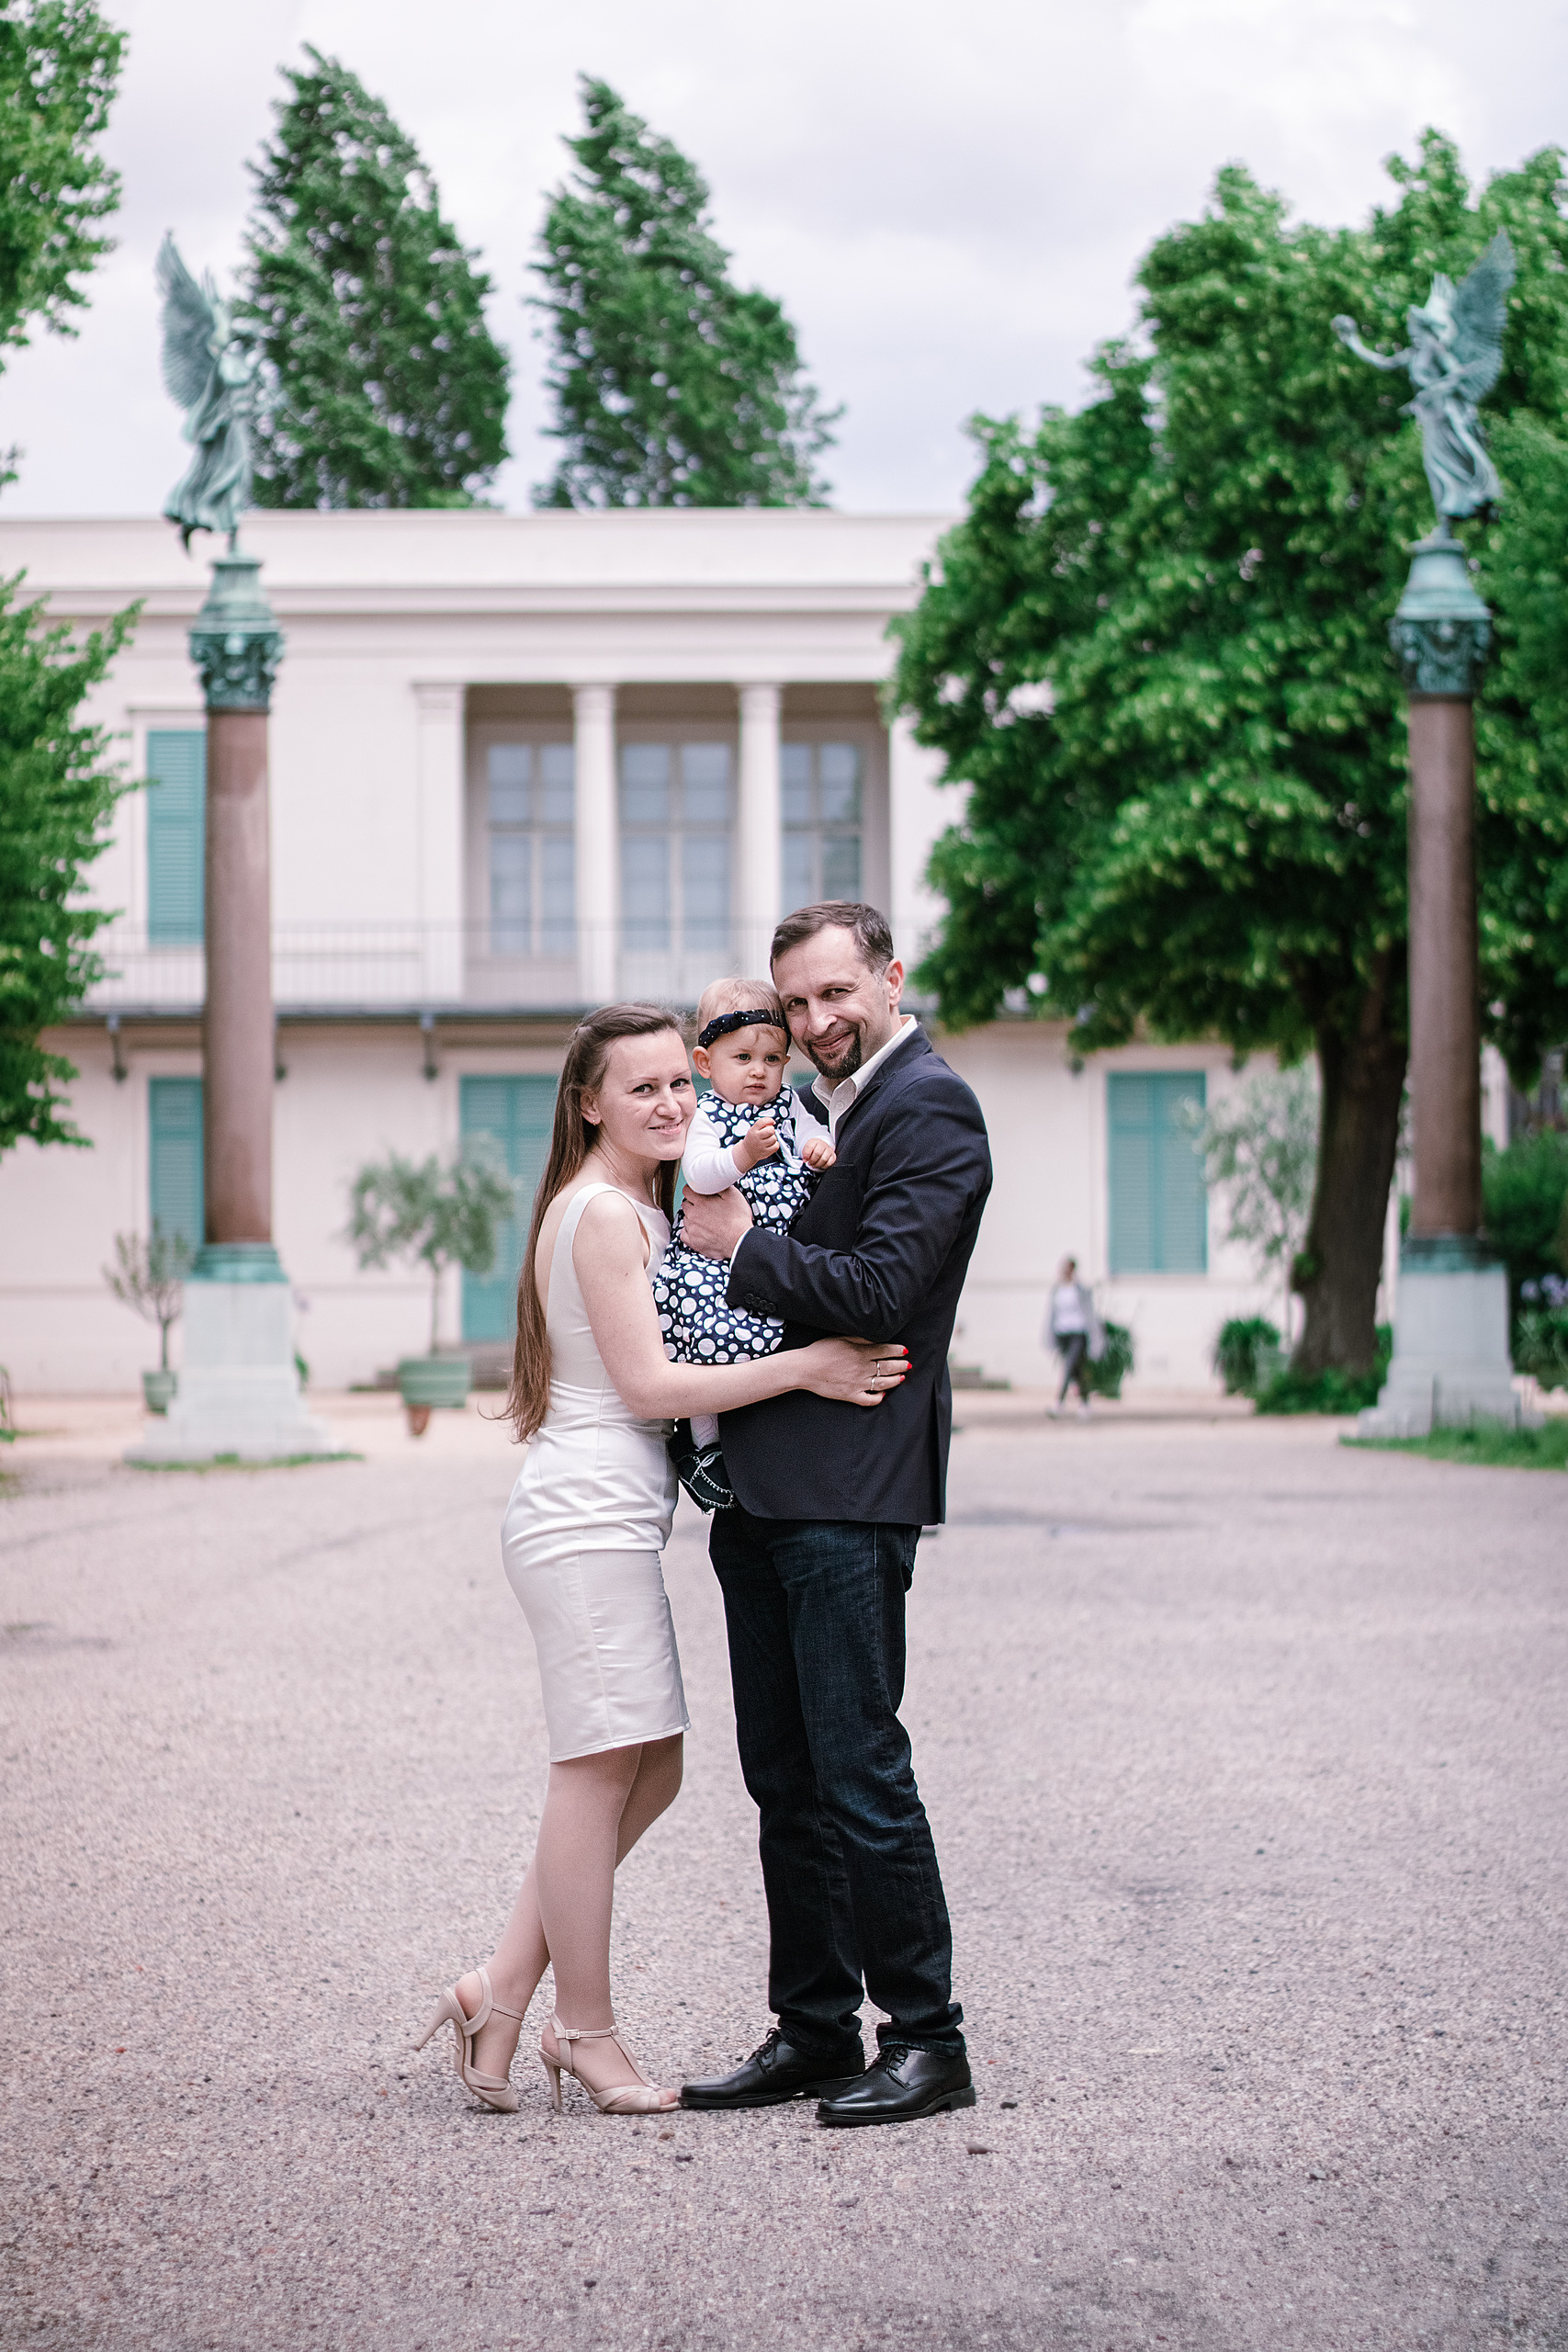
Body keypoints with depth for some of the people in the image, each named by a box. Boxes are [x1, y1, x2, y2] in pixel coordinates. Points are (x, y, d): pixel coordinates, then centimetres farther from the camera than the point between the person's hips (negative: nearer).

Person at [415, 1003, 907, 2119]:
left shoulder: (642, 1208, 18)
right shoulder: (600, 1211, -12)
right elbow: (648, 1382, -16)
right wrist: (805, 1366, -18)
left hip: (613, 1516, 10)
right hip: (590, 1513, -10)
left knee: (650, 1771, 11)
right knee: (602, 1770, -4)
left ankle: (502, 1994, 14)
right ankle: (587, 2034, 5)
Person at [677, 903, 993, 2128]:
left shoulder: (929, 1109, -9)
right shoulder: (804, 1103, 18)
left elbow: (878, 1291, -18)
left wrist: (742, 1247, -10)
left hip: (849, 1492, -9)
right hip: (762, 1491, 9)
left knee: (860, 1771, -7)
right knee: (785, 1780, 12)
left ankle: (928, 2041, 1)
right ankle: (814, 2033, 19)